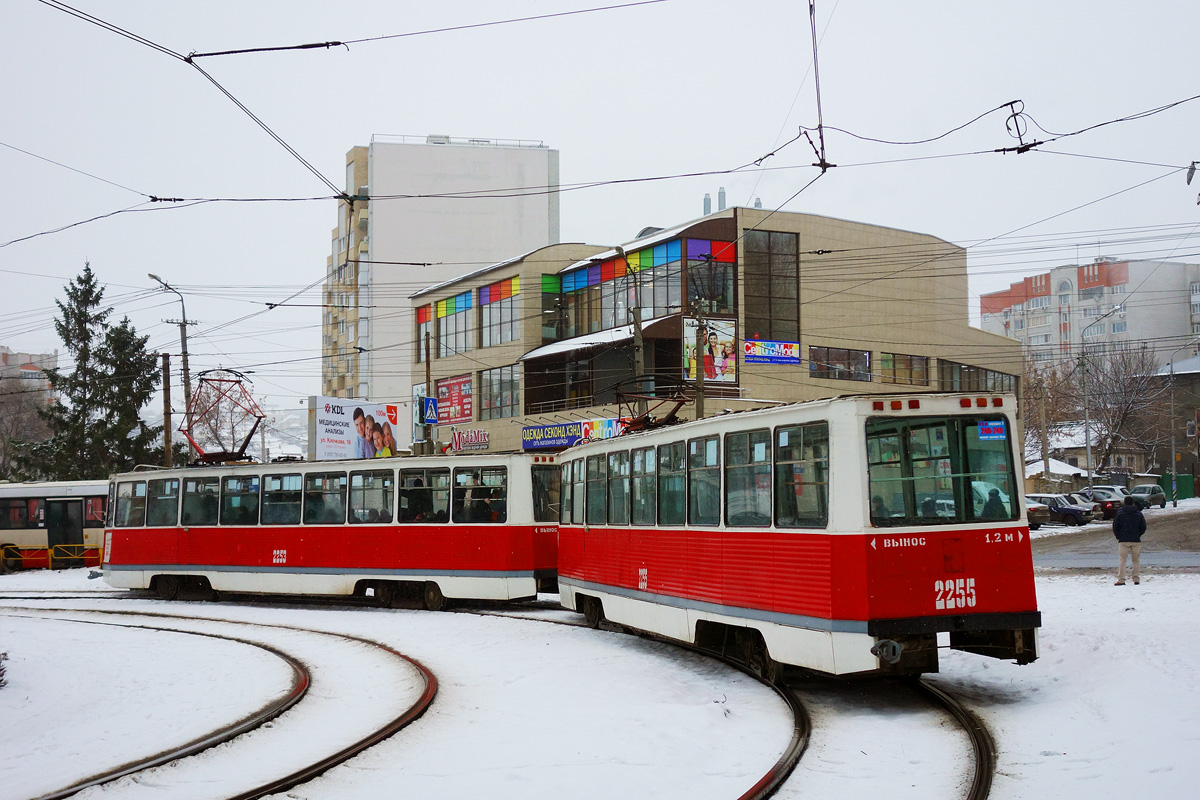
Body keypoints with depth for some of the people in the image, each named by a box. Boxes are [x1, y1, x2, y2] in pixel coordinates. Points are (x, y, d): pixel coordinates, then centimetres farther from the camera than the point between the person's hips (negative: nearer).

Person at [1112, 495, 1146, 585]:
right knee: (1136, 560, 12)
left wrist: (1118, 537, 11)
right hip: (1136, 541, 2)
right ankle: (1136, 579, 8)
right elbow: (1143, 528, 7)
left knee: (1122, 560, -2)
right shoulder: (1139, 514, 5)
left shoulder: (1119, 513, -1)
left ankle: (1121, 580, -9)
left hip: (1123, 541, -2)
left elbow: (1115, 527, -1)